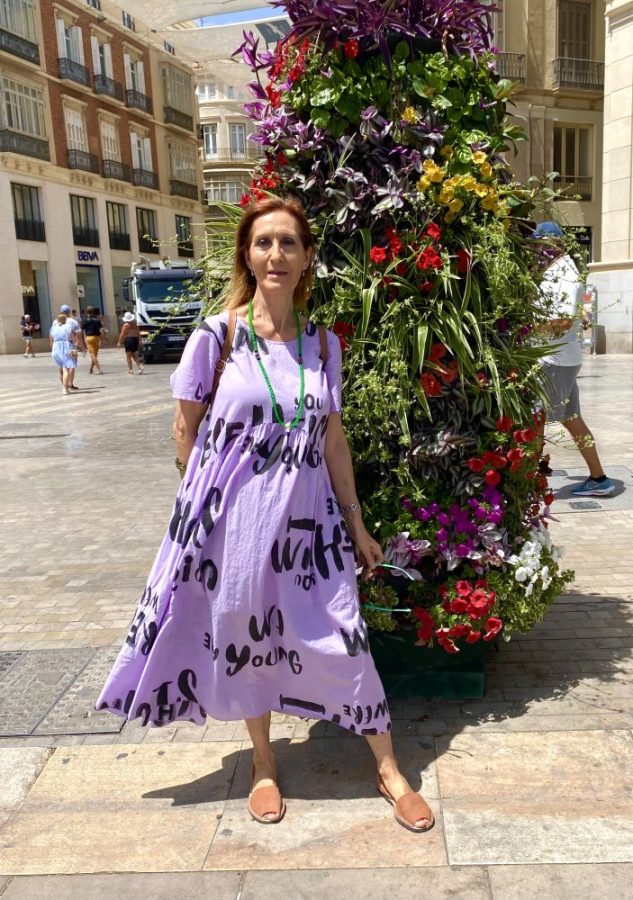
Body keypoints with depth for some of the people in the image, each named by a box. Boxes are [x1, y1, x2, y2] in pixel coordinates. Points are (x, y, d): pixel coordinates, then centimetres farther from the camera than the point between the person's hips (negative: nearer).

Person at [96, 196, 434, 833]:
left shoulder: (322, 343, 3)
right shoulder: (218, 334, -7)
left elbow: (333, 437, 7)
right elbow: (186, 431, 1)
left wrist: (355, 522, 9)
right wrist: (206, 504, 3)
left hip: (306, 515, 2)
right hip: (234, 514, -2)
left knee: (341, 636, 4)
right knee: (246, 637, 13)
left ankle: (388, 769, 25)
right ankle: (263, 764, 38)